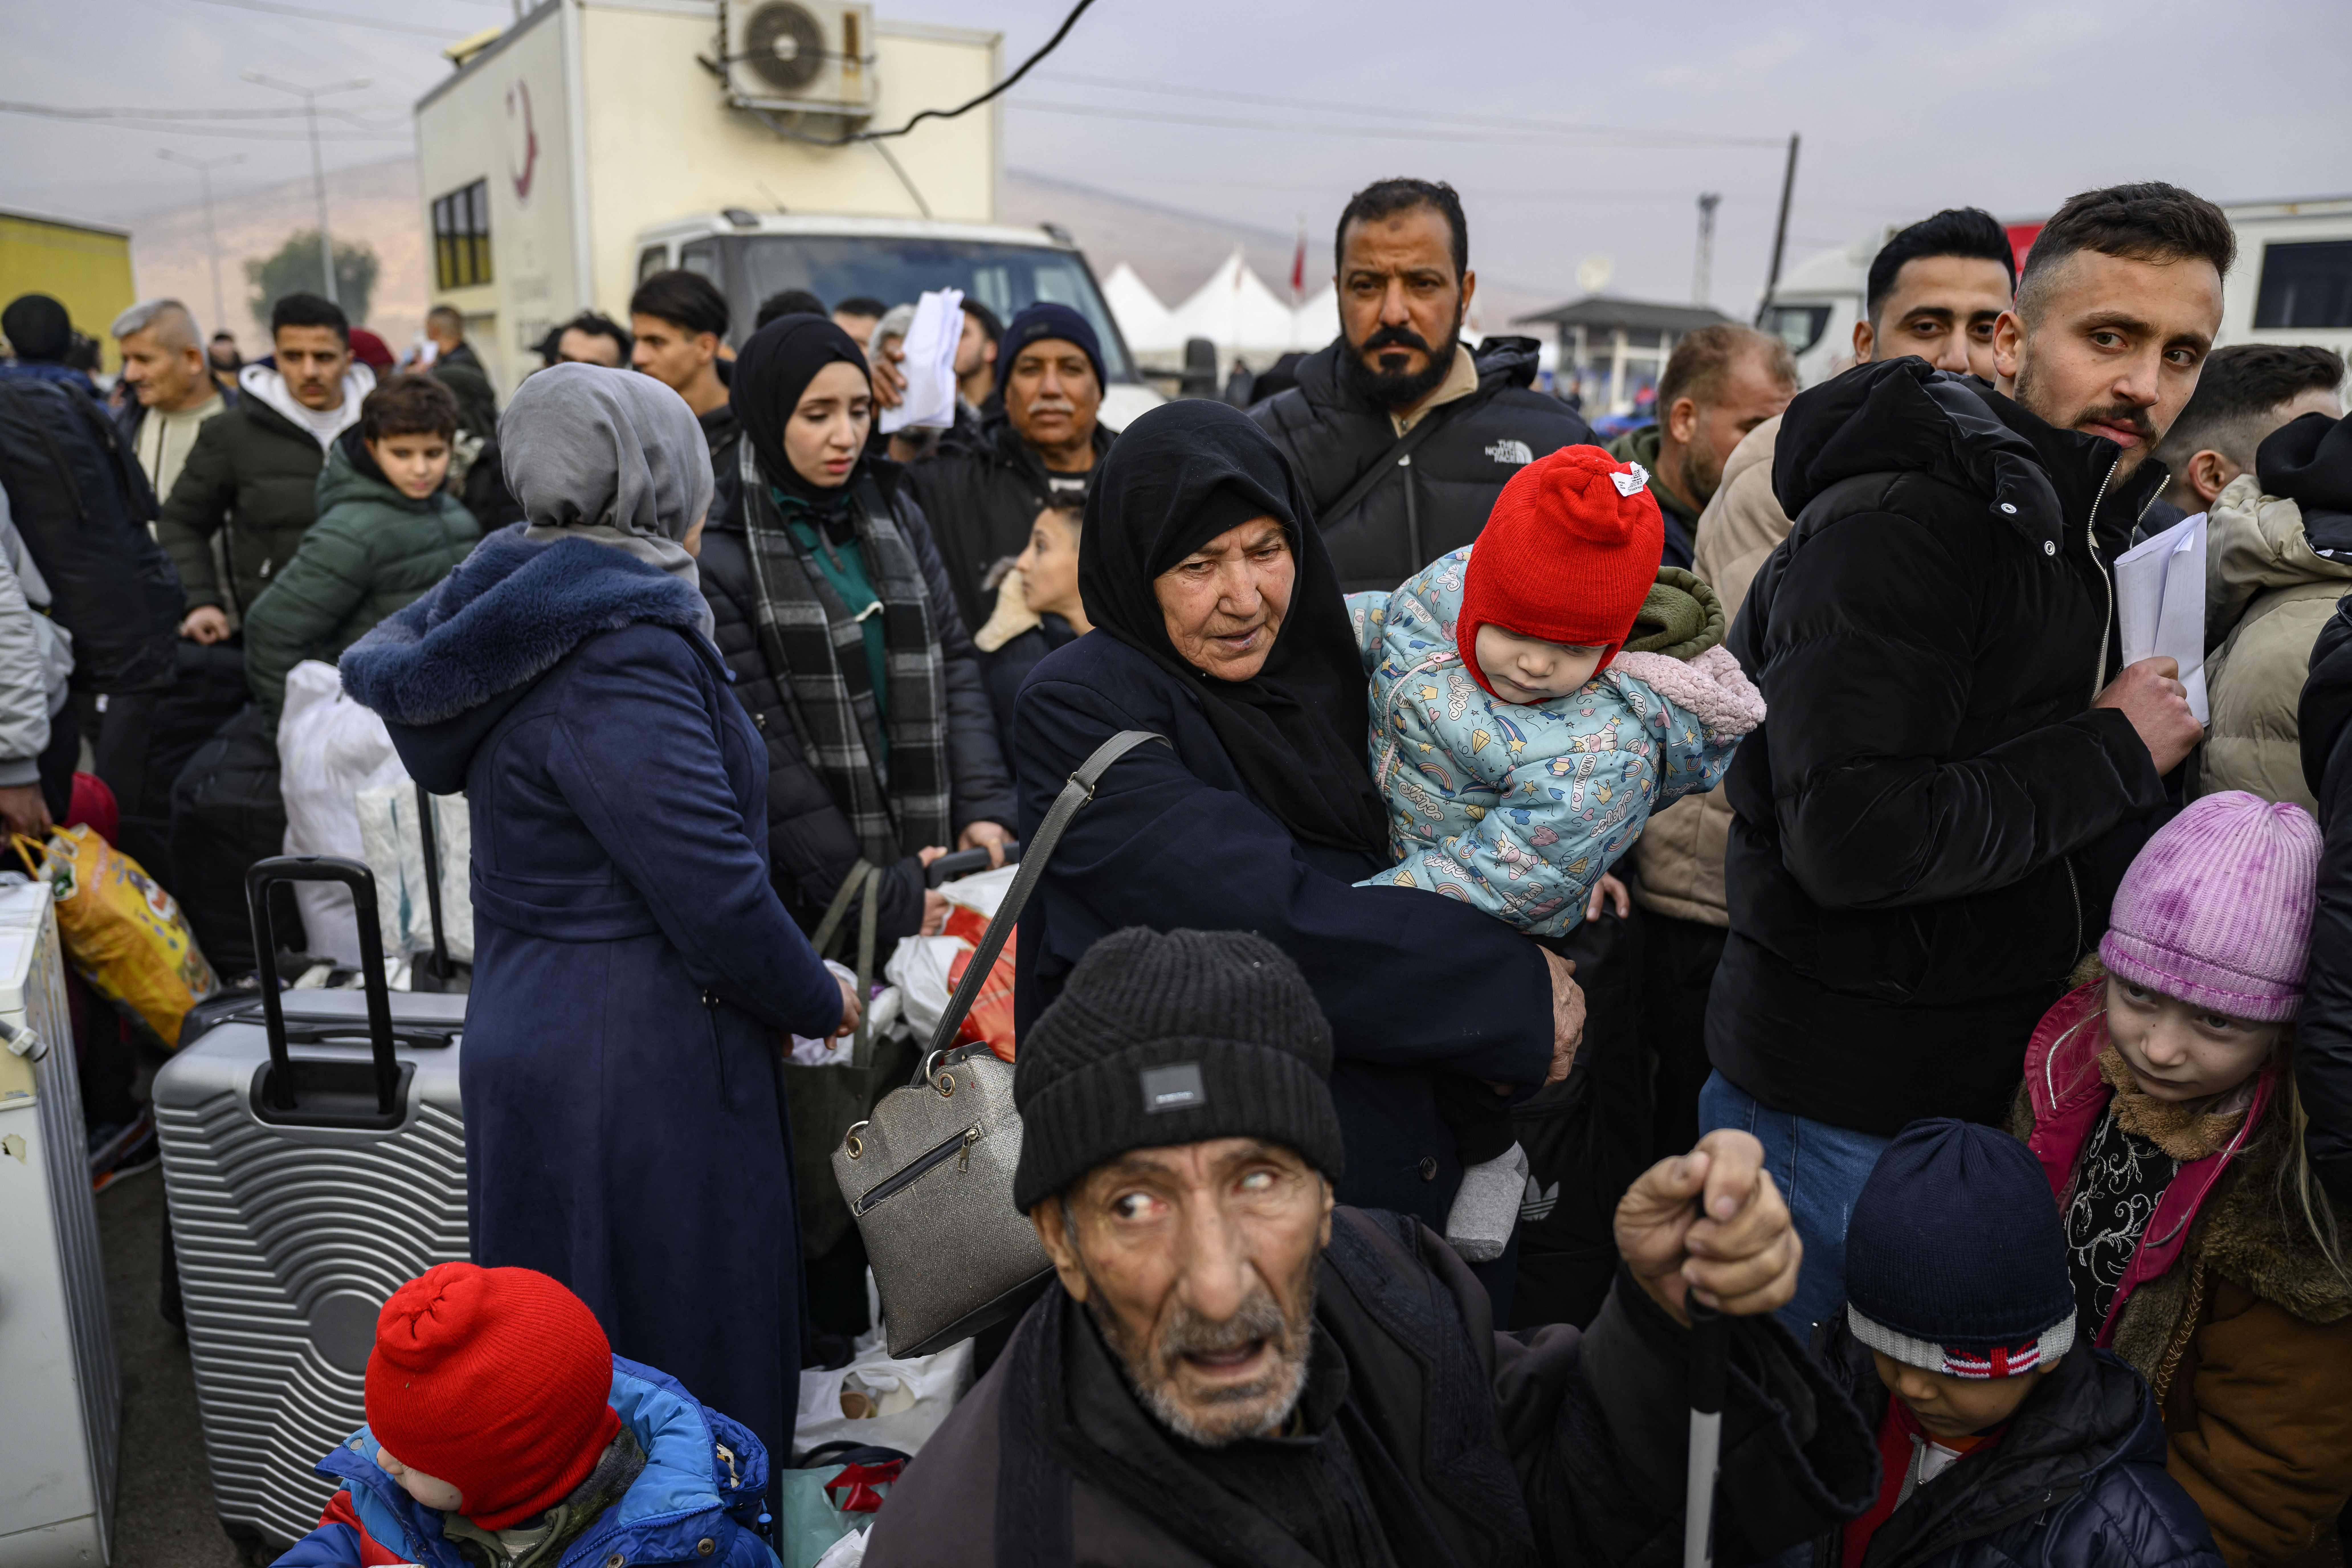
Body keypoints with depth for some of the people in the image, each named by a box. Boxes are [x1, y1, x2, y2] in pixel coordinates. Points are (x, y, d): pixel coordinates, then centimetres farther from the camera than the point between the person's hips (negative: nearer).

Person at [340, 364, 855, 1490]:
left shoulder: (514, 605, 7)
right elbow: (713, 890, -25)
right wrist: (822, 1003, -7)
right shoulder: (619, 651, -22)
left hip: (531, 1032, 9)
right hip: (636, 1069, -9)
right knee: (678, 1361, 6)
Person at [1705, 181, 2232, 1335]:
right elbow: (1853, 840, -29)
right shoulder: (1896, 523, -19)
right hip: (1841, 1111, -9)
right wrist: (2113, 754, -19)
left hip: (1992, 1086, 9)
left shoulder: (2081, 532, 12)